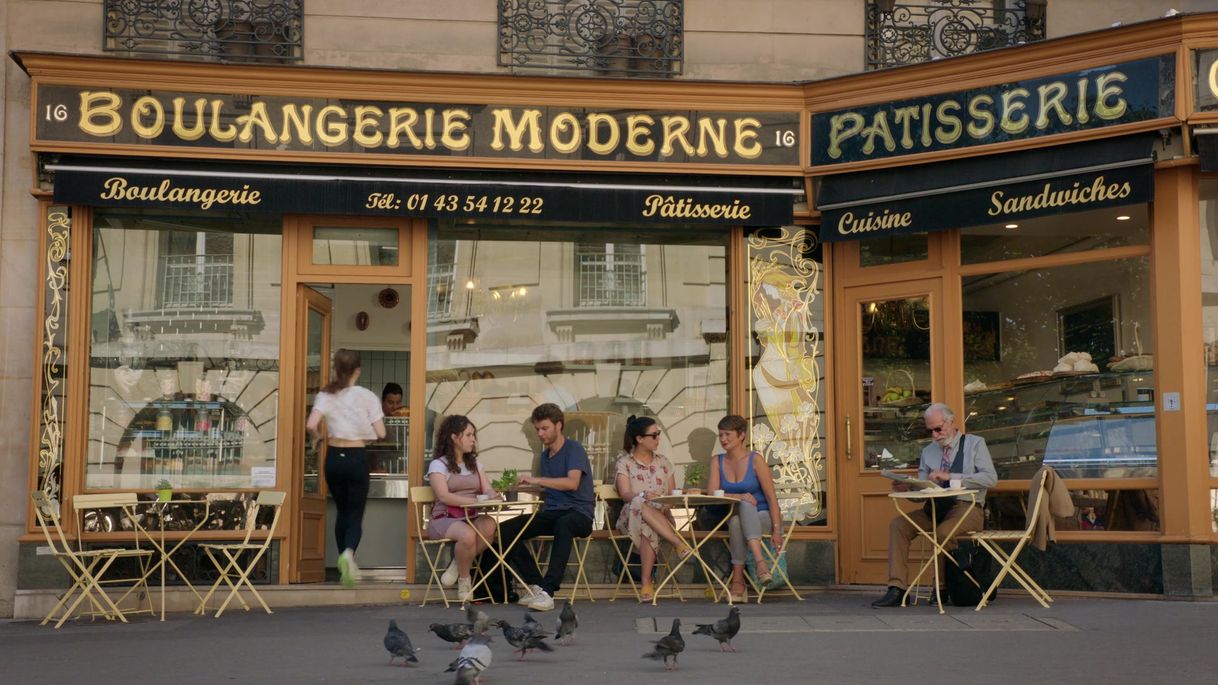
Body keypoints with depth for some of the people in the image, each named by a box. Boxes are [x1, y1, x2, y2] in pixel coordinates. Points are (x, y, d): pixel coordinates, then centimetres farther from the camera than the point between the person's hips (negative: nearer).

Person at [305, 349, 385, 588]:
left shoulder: (326, 395, -2)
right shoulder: (367, 396, -7)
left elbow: (311, 425, -16)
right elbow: (381, 433, -8)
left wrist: (317, 438, 6)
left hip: (334, 457, 3)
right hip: (356, 458, -2)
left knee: (342, 510, 20)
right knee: (356, 513, 3)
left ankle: (346, 562, 24)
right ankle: (348, 552, -26)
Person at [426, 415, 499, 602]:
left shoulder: (475, 464, 23)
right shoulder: (438, 464, 3)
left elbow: (489, 491, 13)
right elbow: (444, 496, -12)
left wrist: (493, 496, -14)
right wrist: (476, 501, -20)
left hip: (472, 518, 5)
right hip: (445, 519, -5)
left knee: (489, 525, -32)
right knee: (467, 535, -39)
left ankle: (458, 566, -12)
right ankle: (464, 579, -13)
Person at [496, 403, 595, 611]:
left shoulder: (574, 449, -5)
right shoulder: (545, 455, 18)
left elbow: (572, 483, -22)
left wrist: (537, 480, -27)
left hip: (578, 513, -7)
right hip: (551, 512, 7)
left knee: (563, 524, -44)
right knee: (504, 530, -14)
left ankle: (548, 591, -45)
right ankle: (536, 584, -14)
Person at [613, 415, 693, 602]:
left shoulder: (663, 462, 19)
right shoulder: (624, 462, 8)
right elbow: (625, 494, -7)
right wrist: (643, 496, -29)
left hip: (661, 516, 2)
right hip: (632, 516, -2)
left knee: (648, 527, -38)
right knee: (640, 505, -41)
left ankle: (646, 582, -39)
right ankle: (680, 544, -41)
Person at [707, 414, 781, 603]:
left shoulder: (755, 460, -4)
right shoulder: (717, 461, 7)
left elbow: (771, 497, -6)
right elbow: (712, 495, -5)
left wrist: (776, 529, -14)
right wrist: (738, 497, -22)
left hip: (761, 517, -2)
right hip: (732, 517, 2)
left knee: (737, 521, -36)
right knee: (745, 504, -34)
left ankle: (738, 579, -41)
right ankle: (759, 560, -46)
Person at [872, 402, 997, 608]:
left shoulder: (974, 444, 7)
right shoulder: (928, 452, 20)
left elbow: (990, 478, -9)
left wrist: (950, 477, -16)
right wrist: (907, 488, -9)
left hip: (968, 508, -5)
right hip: (936, 507, 5)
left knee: (943, 531, -35)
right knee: (898, 525, -19)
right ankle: (897, 589, -25)